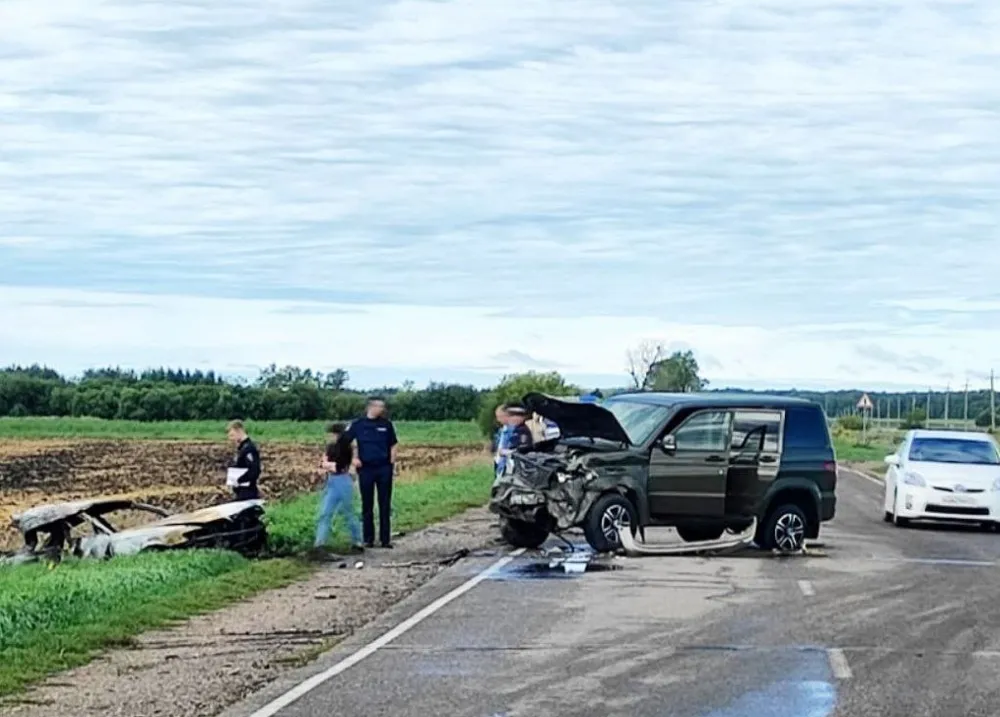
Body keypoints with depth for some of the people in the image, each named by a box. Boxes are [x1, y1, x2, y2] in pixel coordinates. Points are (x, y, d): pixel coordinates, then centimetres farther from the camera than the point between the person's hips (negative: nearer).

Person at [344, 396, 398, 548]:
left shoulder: (386, 424, 3)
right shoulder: (358, 425, -2)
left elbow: (393, 444, 11)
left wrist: (392, 462, 3)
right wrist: (354, 458, -5)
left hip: (384, 468, 1)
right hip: (366, 468, -1)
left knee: (385, 505, 3)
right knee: (367, 505, 6)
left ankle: (385, 539, 8)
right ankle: (368, 539, 13)